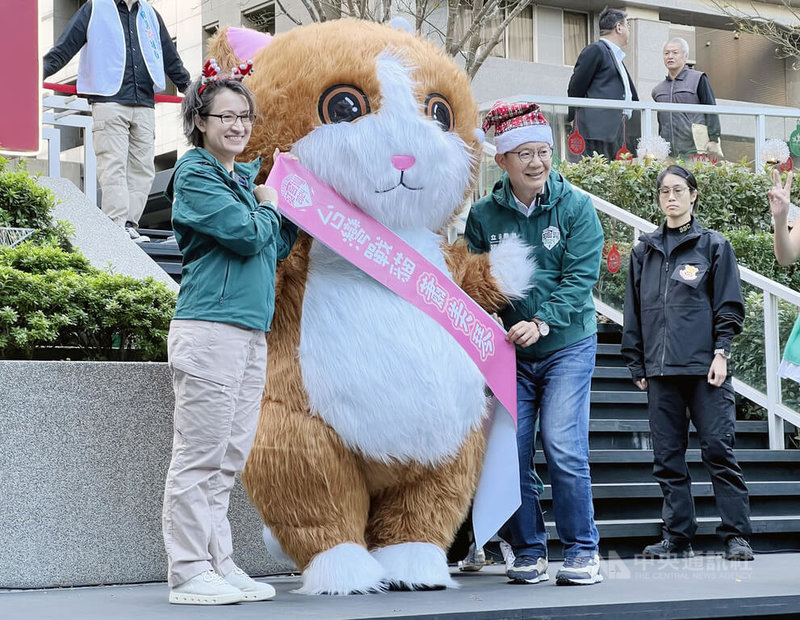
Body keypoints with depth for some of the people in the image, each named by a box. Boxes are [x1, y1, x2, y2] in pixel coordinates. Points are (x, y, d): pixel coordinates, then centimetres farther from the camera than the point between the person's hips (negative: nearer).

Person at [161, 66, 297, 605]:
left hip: (252, 331, 8)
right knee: (200, 456, -5)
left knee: (229, 459, 10)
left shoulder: (247, 177, 20)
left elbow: (275, 248, 20)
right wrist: (268, 205, 6)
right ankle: (190, 572, -2)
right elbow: (247, 236, -13)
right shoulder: (195, 174, -4)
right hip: (209, 328, -8)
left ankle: (220, 564, 14)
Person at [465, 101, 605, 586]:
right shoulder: (484, 215, 2)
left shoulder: (575, 207, -3)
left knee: (563, 447, -11)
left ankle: (583, 550, 3)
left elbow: (580, 277, -9)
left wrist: (542, 322, -22)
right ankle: (528, 551, 14)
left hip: (568, 346, -2)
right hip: (509, 352, 2)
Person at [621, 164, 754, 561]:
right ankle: (678, 539, 11)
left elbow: (729, 306, 3)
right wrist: (637, 365, 12)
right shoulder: (644, 252, 15)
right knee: (667, 457, 4)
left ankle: (735, 536, -2)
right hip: (660, 369, 4)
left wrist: (721, 352, -8)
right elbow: (633, 313, 17)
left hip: (704, 366, -4)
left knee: (718, 450, -6)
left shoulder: (713, 245, 6)